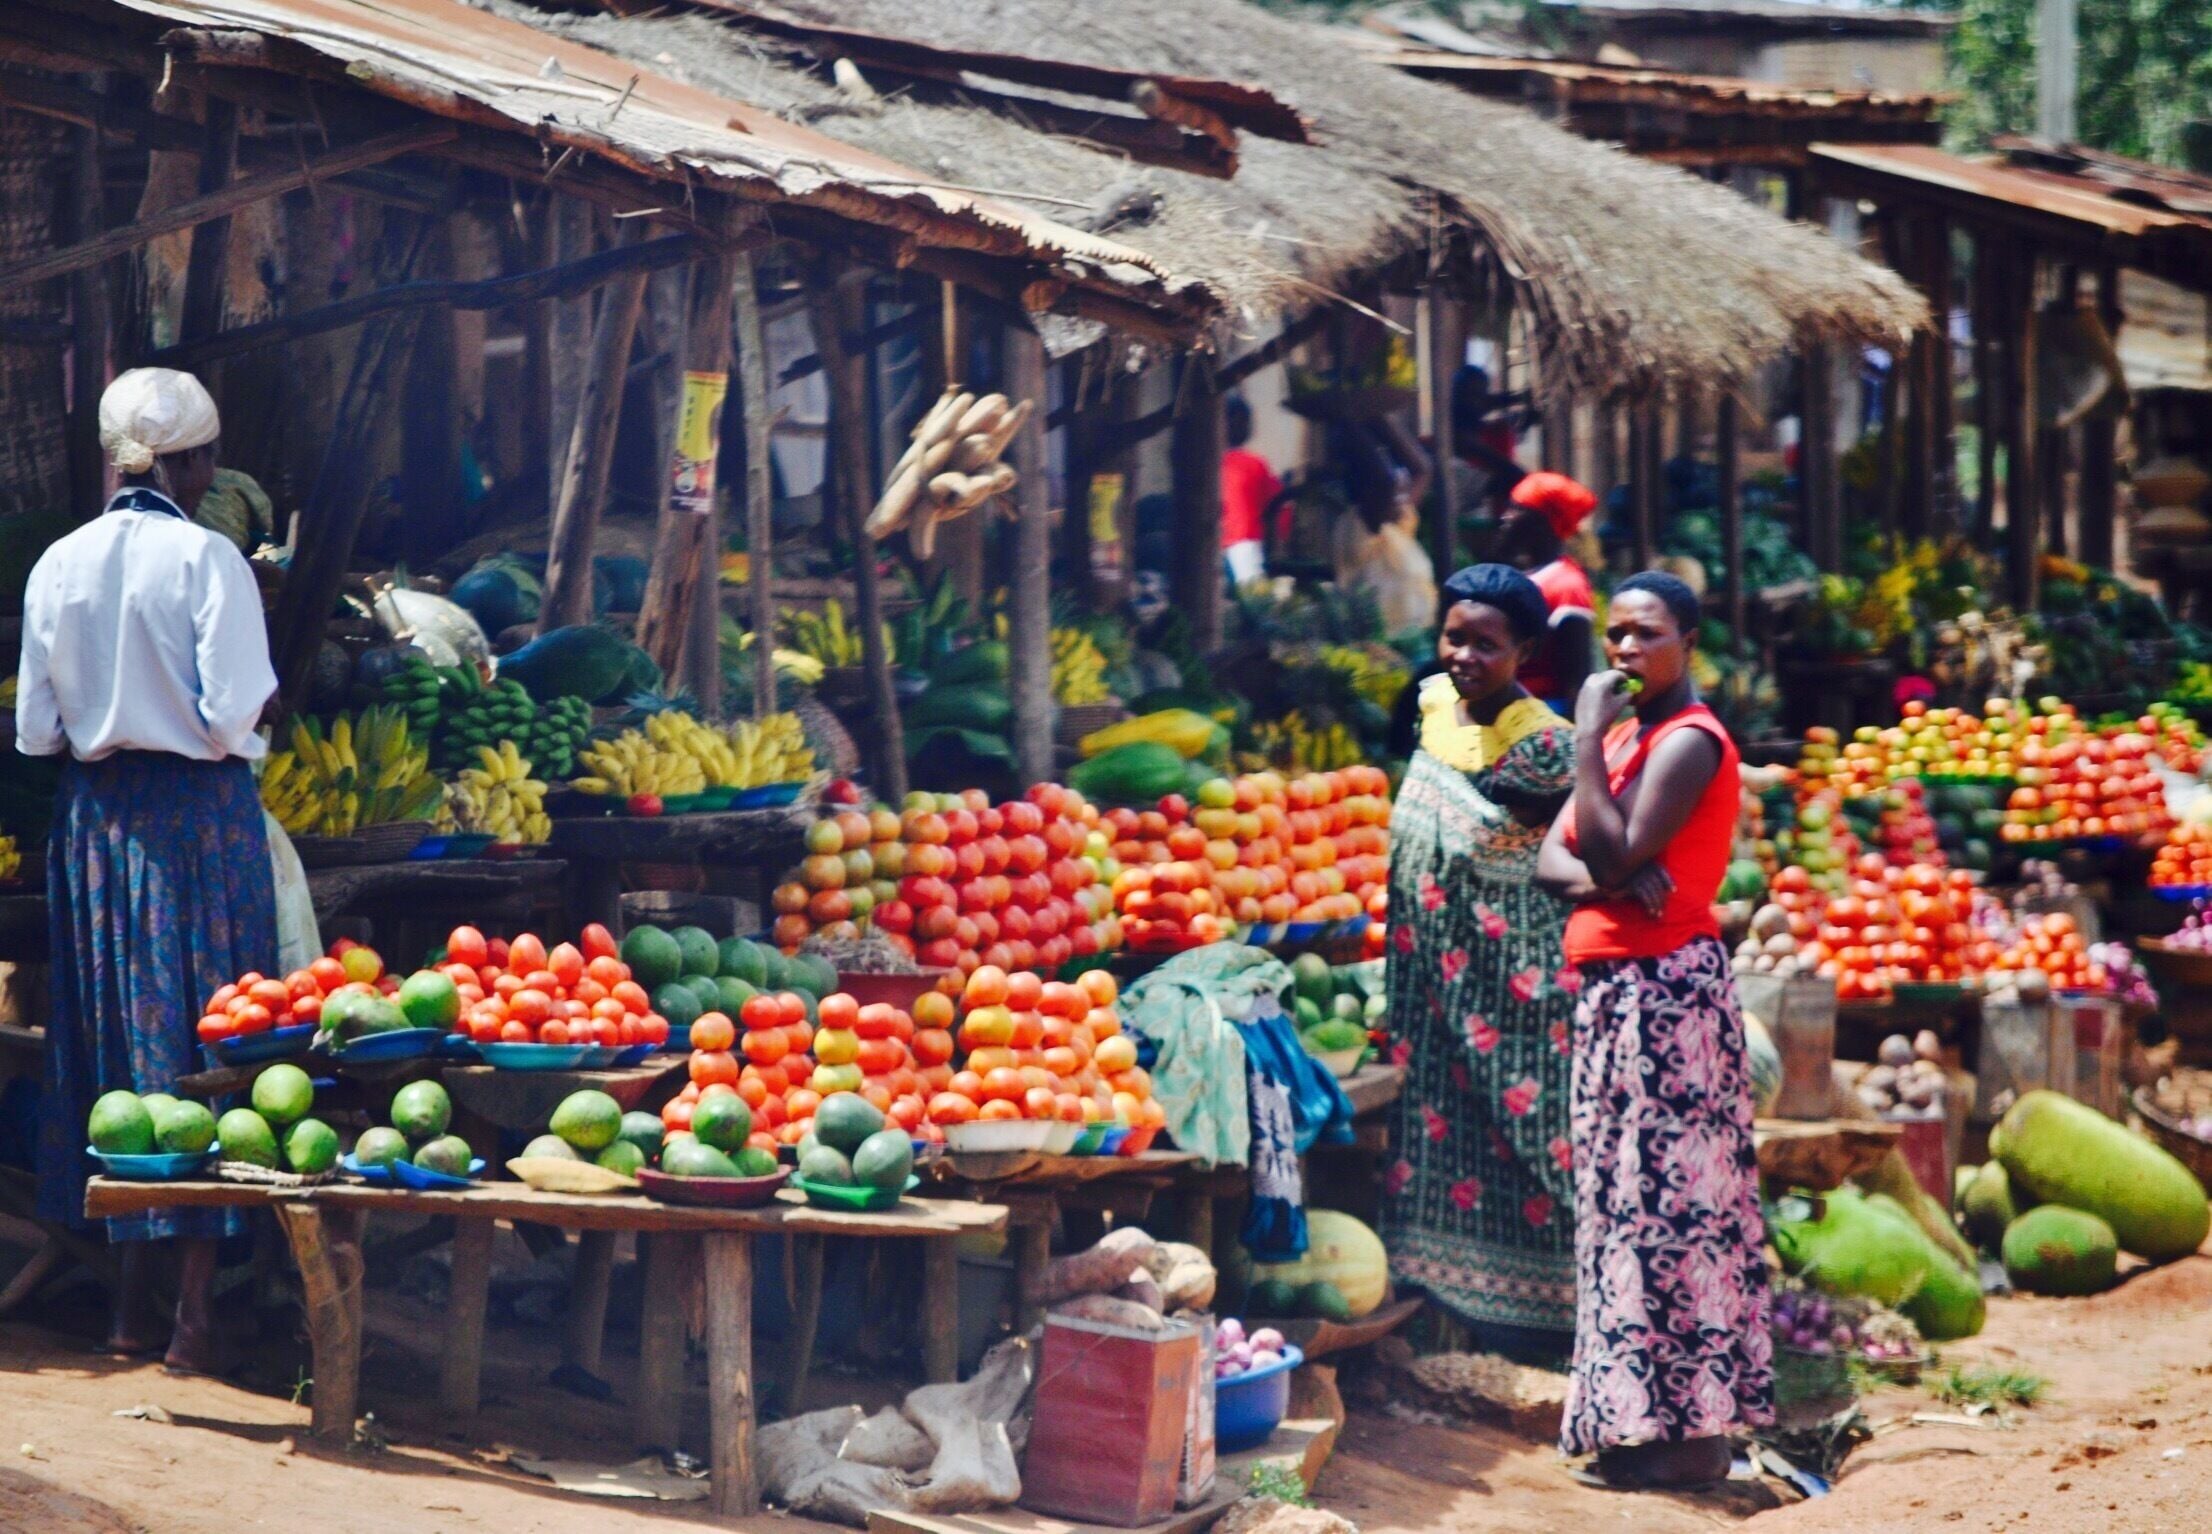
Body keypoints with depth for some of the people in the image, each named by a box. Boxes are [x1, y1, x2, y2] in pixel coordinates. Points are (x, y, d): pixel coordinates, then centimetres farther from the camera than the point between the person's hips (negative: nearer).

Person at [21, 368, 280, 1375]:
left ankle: (131, 1298, 17)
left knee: (113, 1038, 12)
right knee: (205, 1037, 0)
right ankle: (194, 1310, 0)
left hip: (94, 819, 5)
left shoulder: (59, 565, 2)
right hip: (198, 816, -4)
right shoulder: (207, 559, -11)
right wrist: (263, 707, 6)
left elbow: (34, 732, 4)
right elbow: (233, 715, -15)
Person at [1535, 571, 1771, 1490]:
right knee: (1625, 1201, 10)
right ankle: (1639, 1420, 15)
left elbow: (1614, 855, -22)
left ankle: (1694, 1432, -5)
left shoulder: (1688, 741, -11)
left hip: (1665, 990, -10)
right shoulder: (1623, 734, 17)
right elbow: (1553, 860, 10)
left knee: (1668, 1202, -8)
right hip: (1612, 990, 10)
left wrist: (1587, 737, -16)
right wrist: (1608, 878, -12)